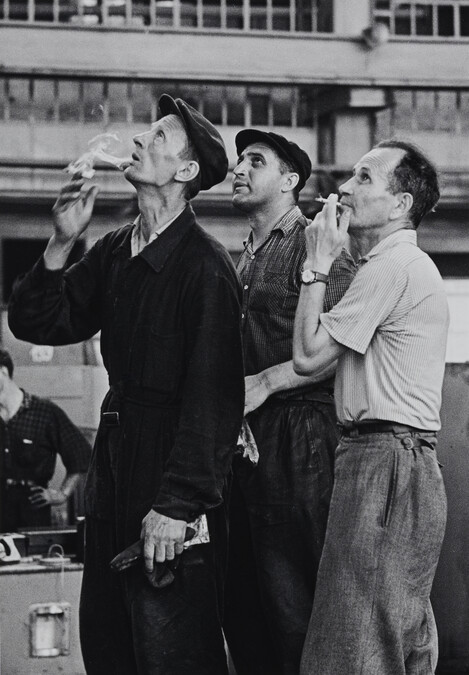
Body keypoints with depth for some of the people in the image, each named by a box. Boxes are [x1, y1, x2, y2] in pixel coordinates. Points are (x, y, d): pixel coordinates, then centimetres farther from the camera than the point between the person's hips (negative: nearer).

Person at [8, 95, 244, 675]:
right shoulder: (113, 252, 10)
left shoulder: (204, 265, -14)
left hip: (170, 466, -8)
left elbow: (212, 396, -19)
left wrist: (176, 505, -22)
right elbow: (35, 324, 10)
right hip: (114, 462, 8)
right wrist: (61, 244, -4)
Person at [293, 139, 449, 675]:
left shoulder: (392, 266, -12)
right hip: (406, 464, 11)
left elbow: (308, 355, -12)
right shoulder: (407, 264, 22)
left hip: (383, 464, -11)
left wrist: (317, 265, -5)